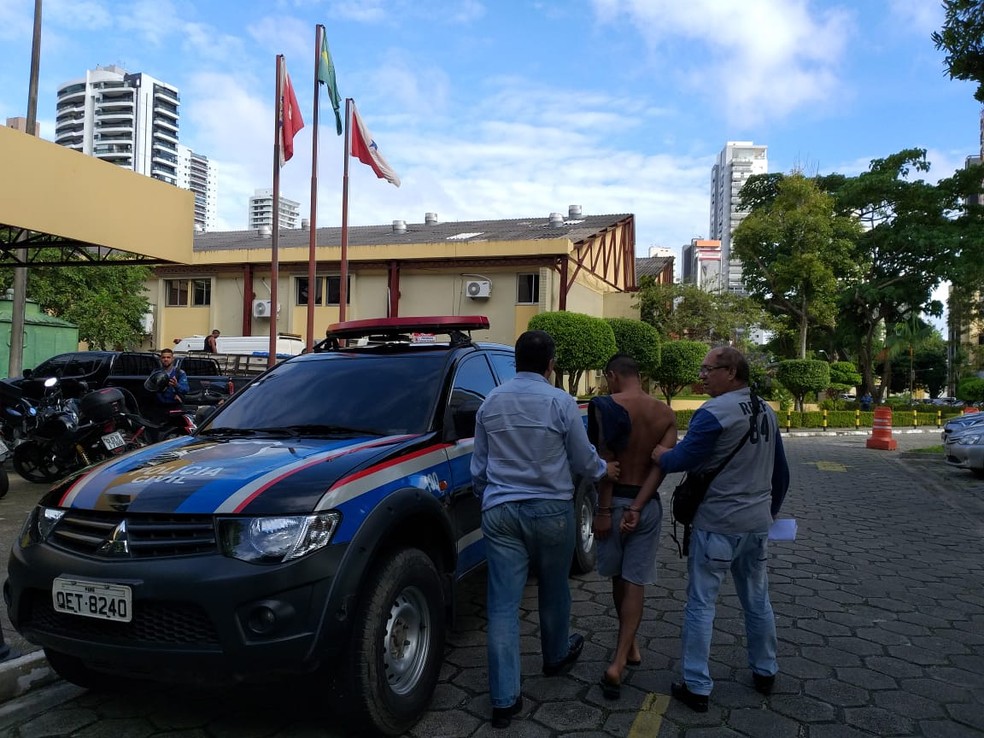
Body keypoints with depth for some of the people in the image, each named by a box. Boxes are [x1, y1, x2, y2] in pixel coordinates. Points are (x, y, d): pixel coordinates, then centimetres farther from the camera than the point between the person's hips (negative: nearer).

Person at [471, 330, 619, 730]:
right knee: (553, 591, 20)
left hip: (500, 512, 2)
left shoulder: (490, 402, 3)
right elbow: (583, 459, -1)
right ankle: (556, 656, 44)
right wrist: (604, 469, 20)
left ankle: (504, 699, 6)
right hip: (550, 510, -2)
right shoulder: (560, 401, -10)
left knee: (503, 603, 3)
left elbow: (479, 466, 11)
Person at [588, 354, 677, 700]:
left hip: (615, 500, -3)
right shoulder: (666, 413, 3)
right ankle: (619, 662, 0)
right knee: (635, 581, 5)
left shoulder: (607, 407, -11)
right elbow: (662, 463, -7)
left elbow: (606, 461, -16)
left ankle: (629, 647, 35)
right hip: (648, 505, 3)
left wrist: (604, 510, -12)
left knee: (619, 577, 17)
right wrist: (636, 508, -12)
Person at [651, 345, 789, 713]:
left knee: (701, 604, 2)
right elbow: (781, 473, 16)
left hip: (717, 525, -7)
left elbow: (681, 460, -19)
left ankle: (696, 686, 9)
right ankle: (764, 672, 34)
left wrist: (659, 454, 2)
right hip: (757, 524, 8)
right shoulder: (765, 412, 8)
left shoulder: (713, 413, -18)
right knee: (757, 600, 20)